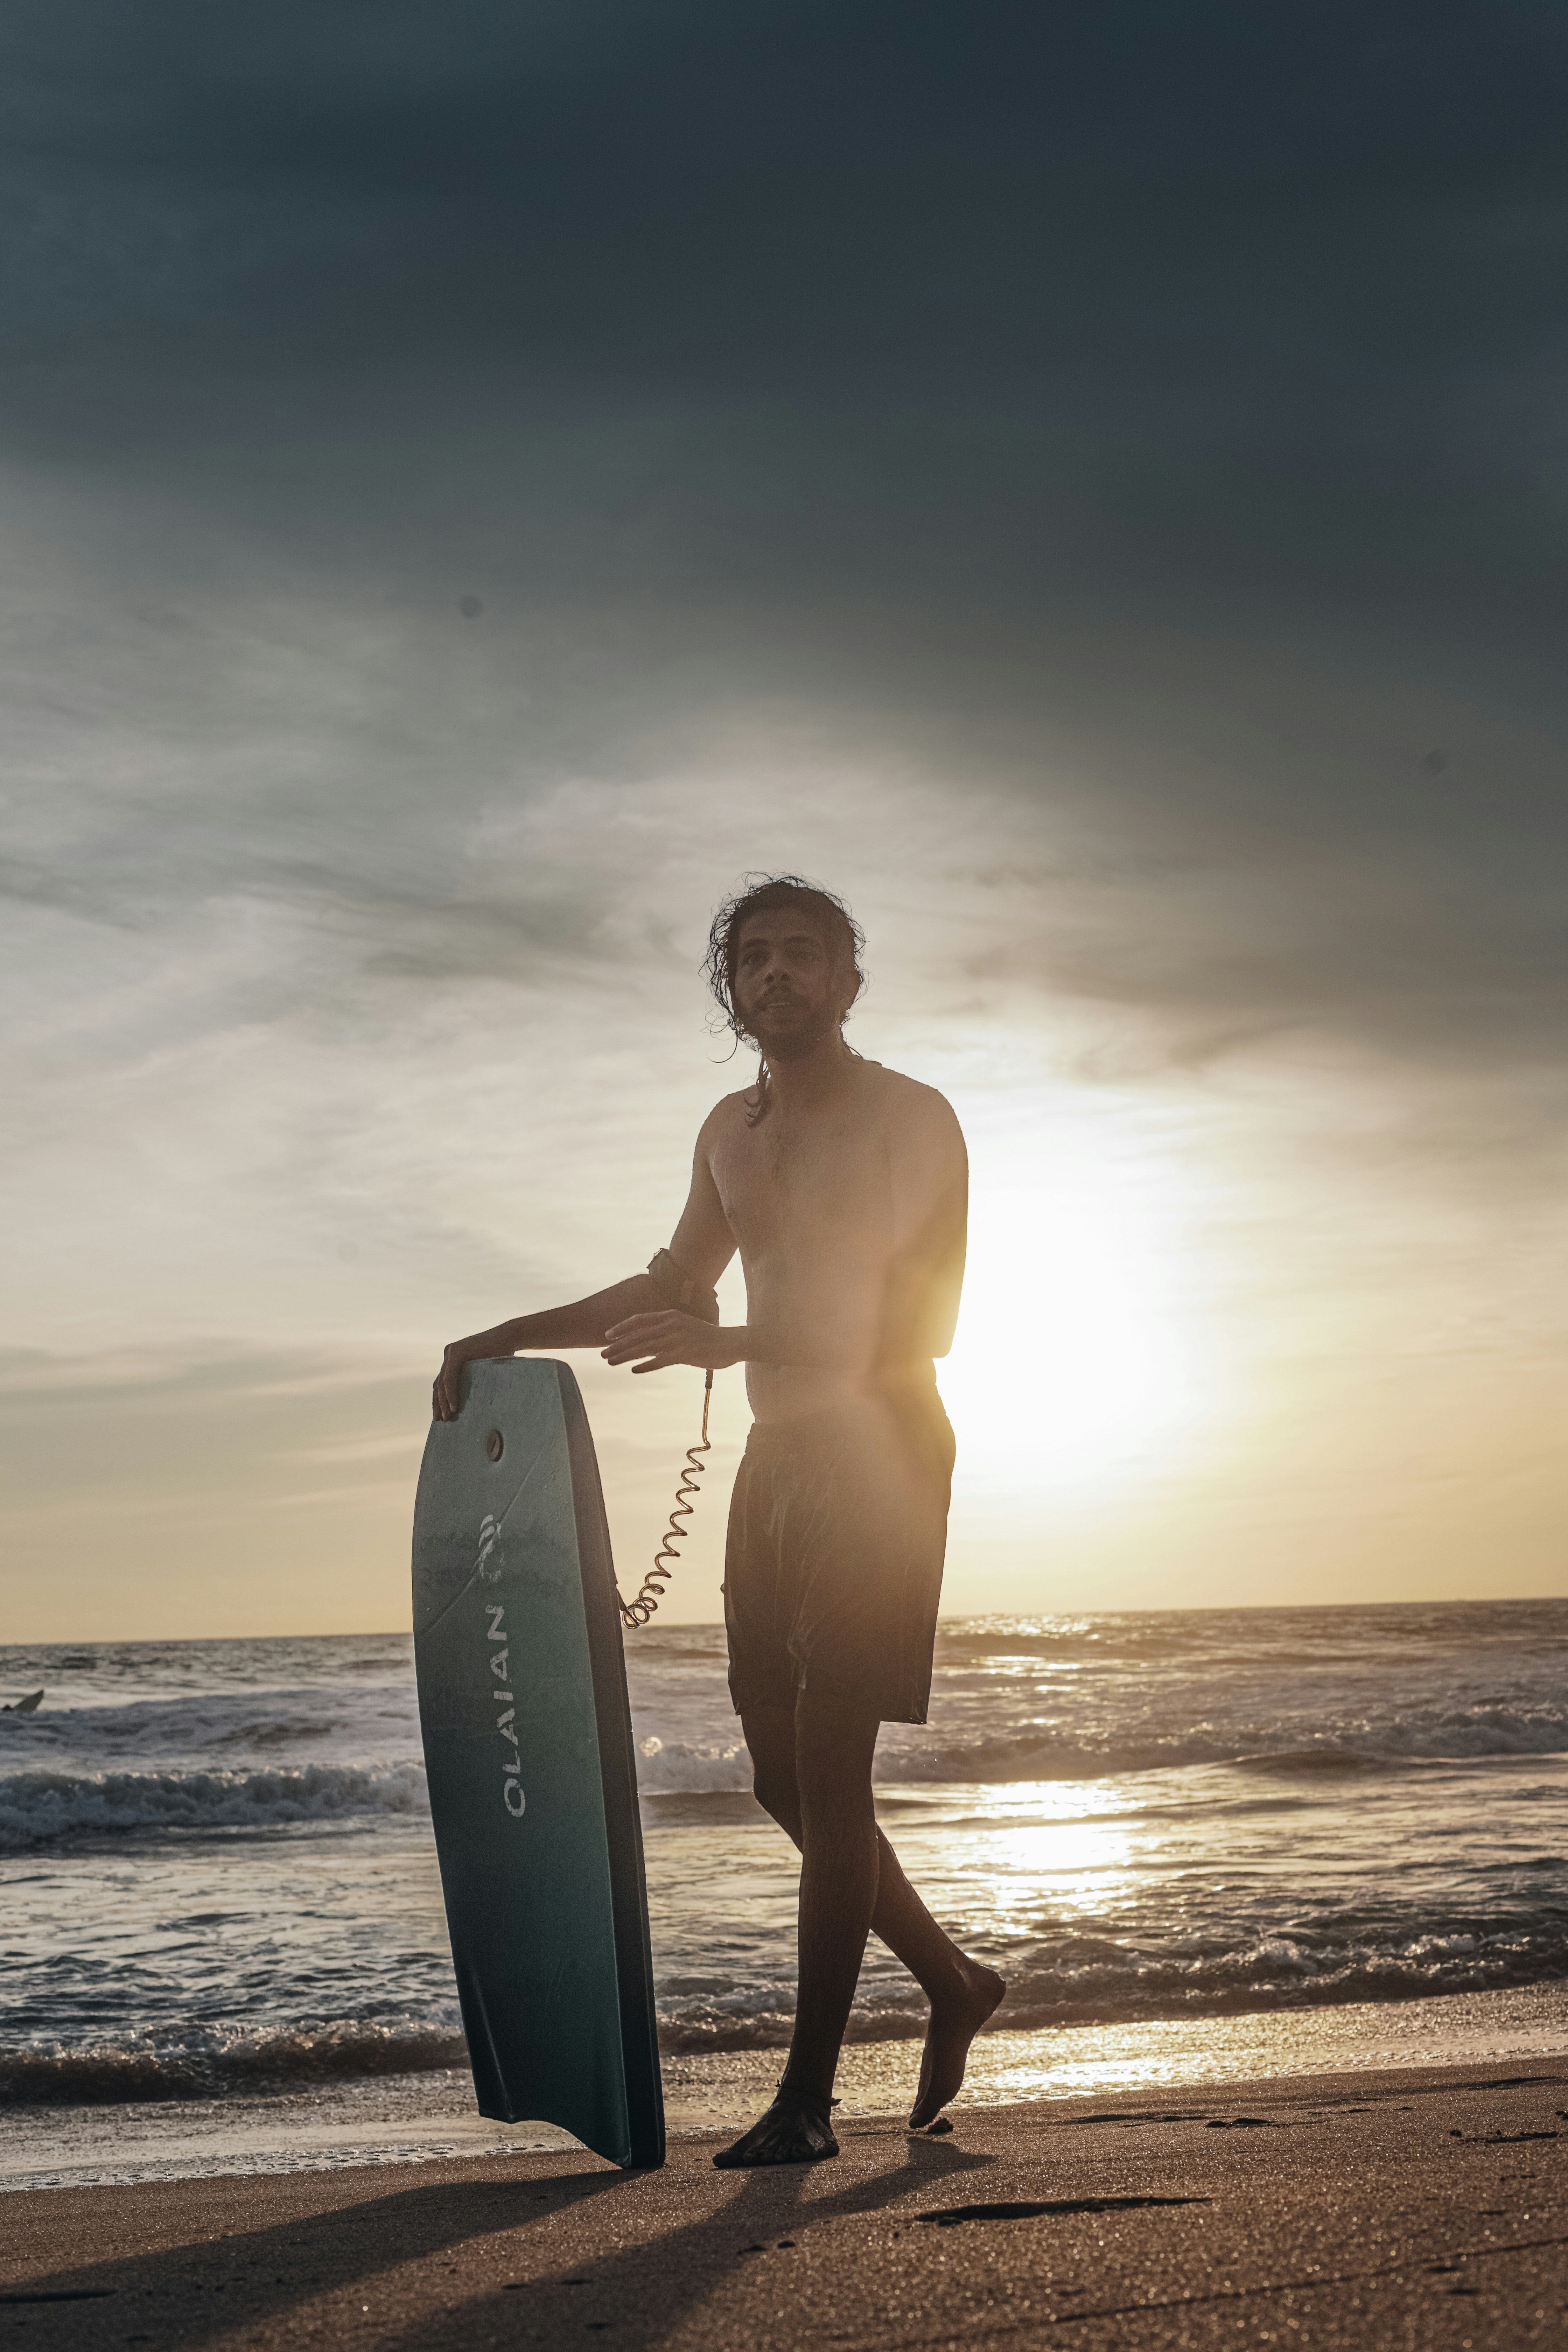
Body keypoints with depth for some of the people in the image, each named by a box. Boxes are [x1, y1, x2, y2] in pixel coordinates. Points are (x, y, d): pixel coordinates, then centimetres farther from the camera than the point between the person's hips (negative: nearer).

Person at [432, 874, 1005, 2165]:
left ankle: (807, 2098, -4)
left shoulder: (914, 1120, -5)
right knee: (787, 1778, 10)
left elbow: (919, 1329, -13)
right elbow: (676, 1285, 27)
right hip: (777, 1464, 8)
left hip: (881, 1455, -7)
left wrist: (727, 1343, -22)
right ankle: (954, 1981, 29)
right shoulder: (733, 1130, 15)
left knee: (828, 1771, -10)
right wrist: (518, 1335, 19)